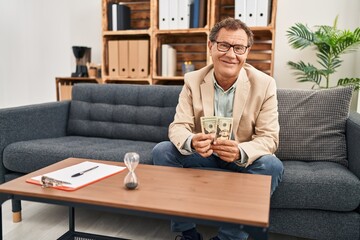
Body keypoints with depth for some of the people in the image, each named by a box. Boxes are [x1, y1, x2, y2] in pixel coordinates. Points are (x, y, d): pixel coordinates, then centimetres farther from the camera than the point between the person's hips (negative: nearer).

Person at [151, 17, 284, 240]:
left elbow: (269, 137, -16)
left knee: (272, 165, -30)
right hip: (202, 154, 2)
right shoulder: (192, 80, -8)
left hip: (245, 158, -1)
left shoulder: (265, 84, -13)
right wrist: (191, 142, -39)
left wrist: (240, 153, -38)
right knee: (162, 150, -20)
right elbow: (178, 126, -13)